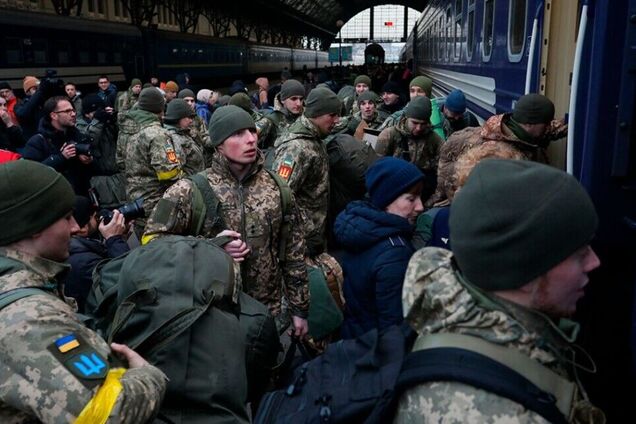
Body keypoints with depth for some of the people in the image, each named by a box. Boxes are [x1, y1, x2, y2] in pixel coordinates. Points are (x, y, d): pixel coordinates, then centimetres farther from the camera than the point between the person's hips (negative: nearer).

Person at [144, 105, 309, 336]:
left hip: (269, 311, 3)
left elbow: (294, 252, 5)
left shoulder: (276, 187, -1)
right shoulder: (191, 190, -11)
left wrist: (300, 308, 6)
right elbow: (151, 239, -8)